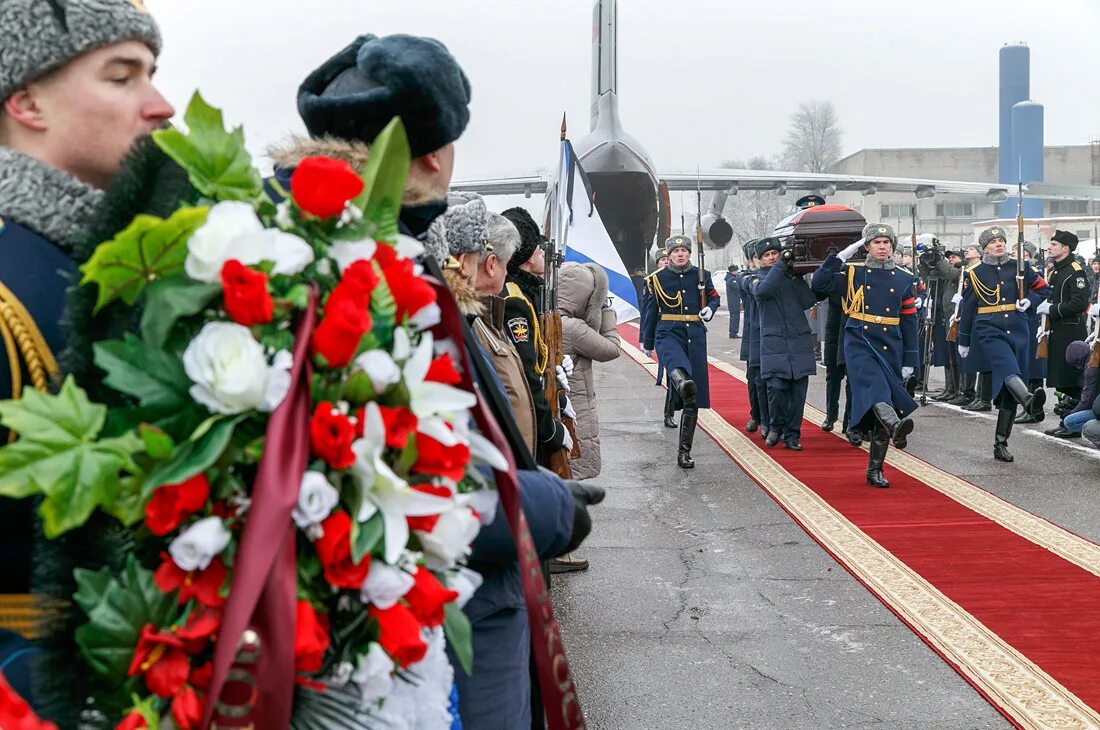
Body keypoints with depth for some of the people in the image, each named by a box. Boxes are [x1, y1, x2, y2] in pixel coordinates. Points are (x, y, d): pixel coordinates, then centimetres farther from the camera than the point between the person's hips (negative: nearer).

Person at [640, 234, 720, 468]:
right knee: (676, 361, -40)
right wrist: (647, 342, 19)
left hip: (695, 336, 2)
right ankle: (683, 384, -75)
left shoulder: (701, 276, 9)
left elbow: (714, 297, 23)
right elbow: (652, 309, 13)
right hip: (668, 334, -2)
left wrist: (710, 309, -1)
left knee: (693, 399, 0)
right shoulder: (658, 278, 5)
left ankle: (684, 451, 7)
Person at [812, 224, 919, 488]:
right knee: (874, 384, -34)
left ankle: (874, 470, 12)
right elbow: (819, 284, -8)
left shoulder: (905, 278, 9)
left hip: (891, 347, 3)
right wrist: (840, 256, -11)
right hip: (859, 342, -2)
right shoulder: (852, 272, 4)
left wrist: (909, 360, 5)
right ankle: (896, 426, -60)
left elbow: (909, 321, 9)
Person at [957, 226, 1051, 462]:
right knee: (1008, 367, -32)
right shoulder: (975, 274, 5)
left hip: (1018, 331, 3)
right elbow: (967, 309, 10)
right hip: (989, 331, -3)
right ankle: (1031, 402, -61)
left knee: (1009, 391, 3)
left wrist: (1029, 300, -4)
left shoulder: (1020, 267, 9)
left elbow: (1044, 289, 18)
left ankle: (1001, 444, 10)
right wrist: (963, 342, 14)